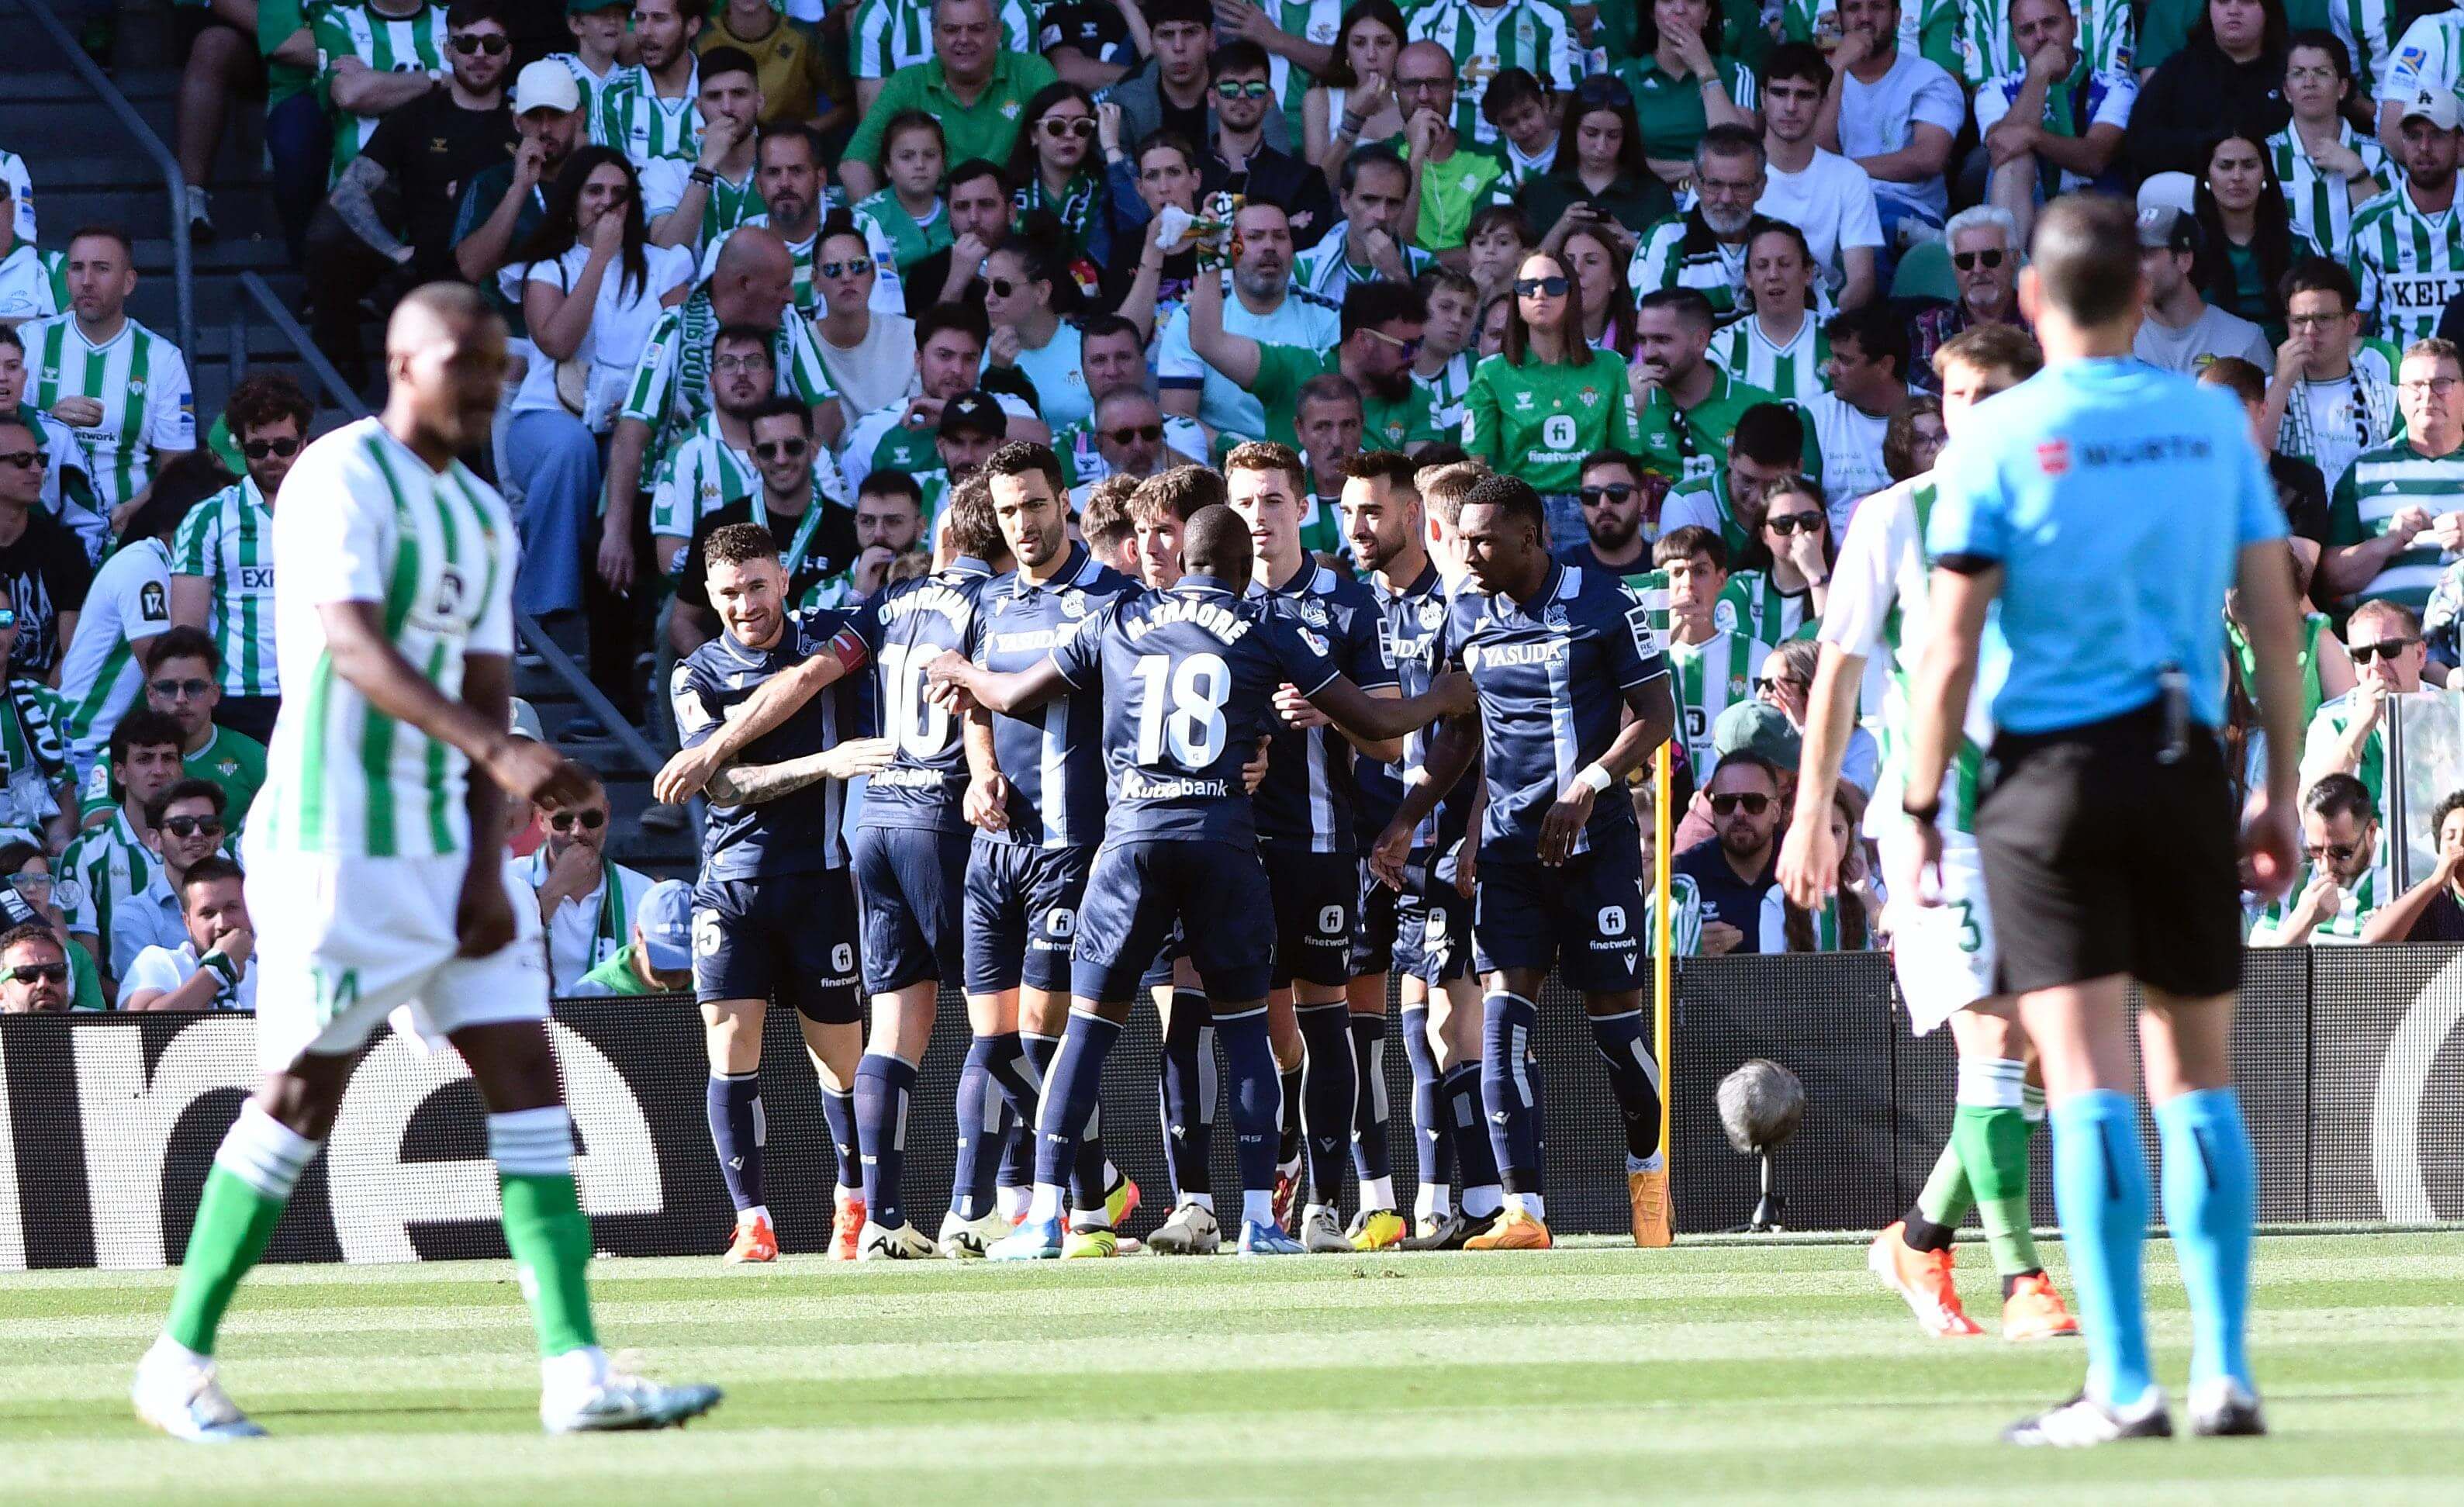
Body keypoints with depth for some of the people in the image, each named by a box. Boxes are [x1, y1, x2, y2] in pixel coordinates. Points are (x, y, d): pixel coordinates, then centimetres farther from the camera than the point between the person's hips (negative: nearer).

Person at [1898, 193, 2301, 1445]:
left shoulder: (1999, 439, -5)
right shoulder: (2213, 422, 4)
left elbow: (1949, 653, -7)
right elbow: (2274, 620, 5)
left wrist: (1919, 810, 0)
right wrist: (2281, 790, 13)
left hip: (2050, 768, -3)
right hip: (2184, 767, 3)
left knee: (2090, 1083, -5)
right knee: (2198, 1081, 10)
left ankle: (2122, 1386, -10)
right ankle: (2224, 1376, 6)